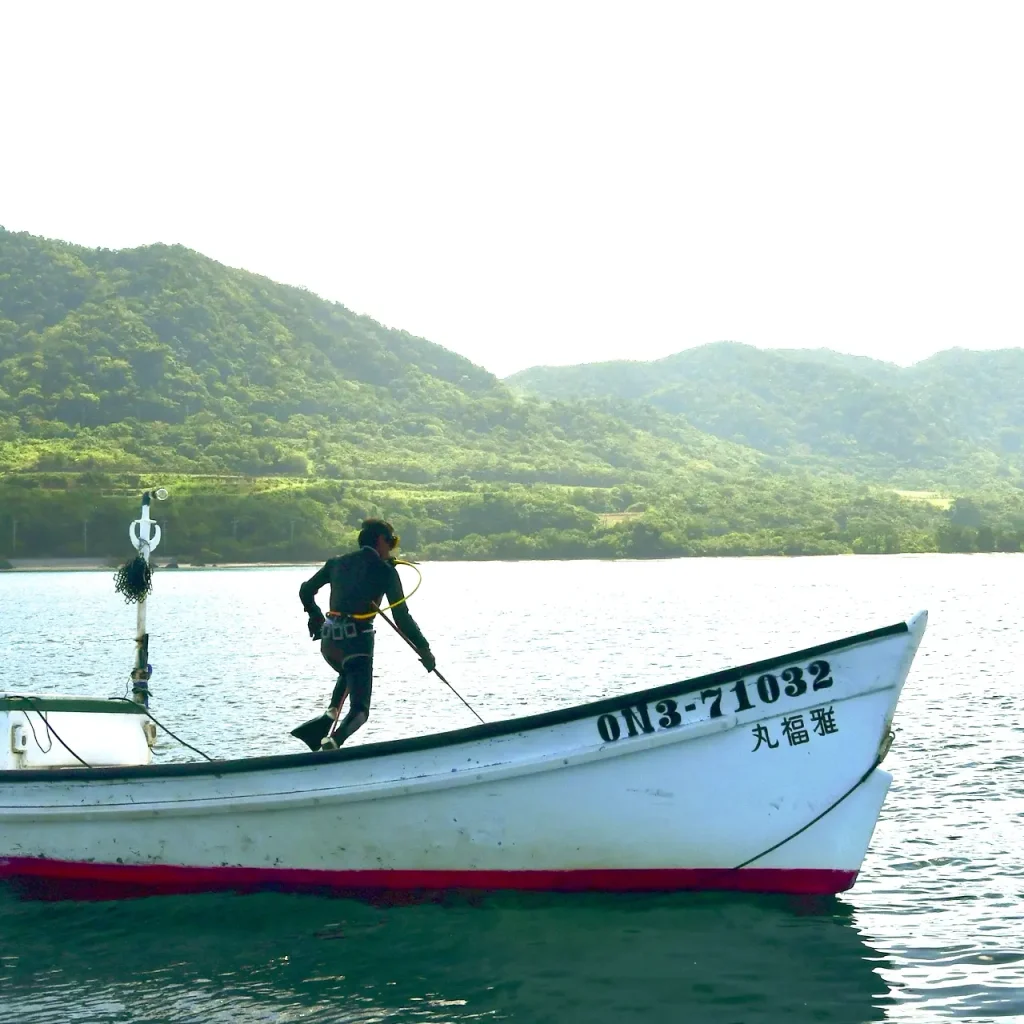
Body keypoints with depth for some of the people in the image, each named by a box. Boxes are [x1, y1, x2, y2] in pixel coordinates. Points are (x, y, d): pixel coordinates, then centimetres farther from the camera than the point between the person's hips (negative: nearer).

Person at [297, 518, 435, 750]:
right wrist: (423, 648, 4)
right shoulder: (385, 571, -2)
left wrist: (315, 616, 38)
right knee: (359, 711, -3)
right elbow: (402, 617, -4)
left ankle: (329, 717, 16)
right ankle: (333, 741, -33)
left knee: (349, 674, 39)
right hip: (357, 642, -6)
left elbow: (305, 591, 20)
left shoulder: (337, 563, 13)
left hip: (328, 642, 6)